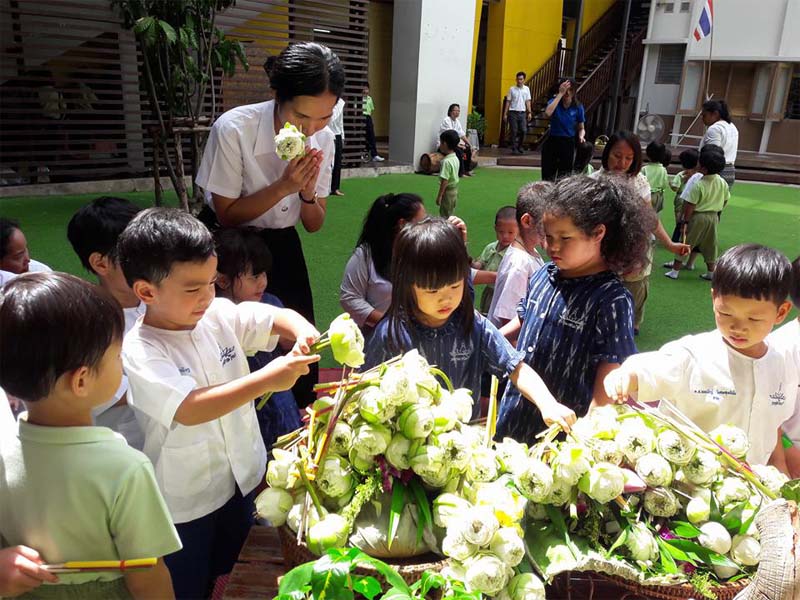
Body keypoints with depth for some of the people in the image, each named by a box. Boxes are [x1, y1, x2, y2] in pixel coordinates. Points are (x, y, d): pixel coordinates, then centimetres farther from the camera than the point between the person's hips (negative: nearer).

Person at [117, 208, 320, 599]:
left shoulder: (221, 315, -8)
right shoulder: (139, 351, -24)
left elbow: (278, 317, -3)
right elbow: (191, 410, -35)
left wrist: (302, 330, -26)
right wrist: (266, 379, -38)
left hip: (243, 478, 5)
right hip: (185, 503, -5)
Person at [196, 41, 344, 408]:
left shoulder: (323, 140, -12)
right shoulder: (234, 129, -25)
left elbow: (314, 225, -3)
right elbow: (227, 215, -17)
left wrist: (307, 192, -25)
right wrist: (283, 187, -29)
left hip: (282, 244, 4)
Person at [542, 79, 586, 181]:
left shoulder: (578, 107, -1)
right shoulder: (554, 102, -3)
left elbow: (581, 128, 8)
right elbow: (548, 112, -27)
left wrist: (581, 136, -15)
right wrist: (560, 93, -23)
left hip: (568, 144, 1)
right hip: (552, 142, 0)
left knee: (564, 177, 7)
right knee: (548, 177, 3)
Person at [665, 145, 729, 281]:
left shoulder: (699, 185, -21)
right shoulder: (722, 183, -2)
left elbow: (690, 205, -19)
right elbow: (725, 200, 8)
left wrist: (685, 221, -12)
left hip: (697, 217, -6)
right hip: (713, 217, 6)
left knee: (685, 243, 4)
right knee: (710, 244, 16)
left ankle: (675, 270, 8)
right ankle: (711, 272, 22)